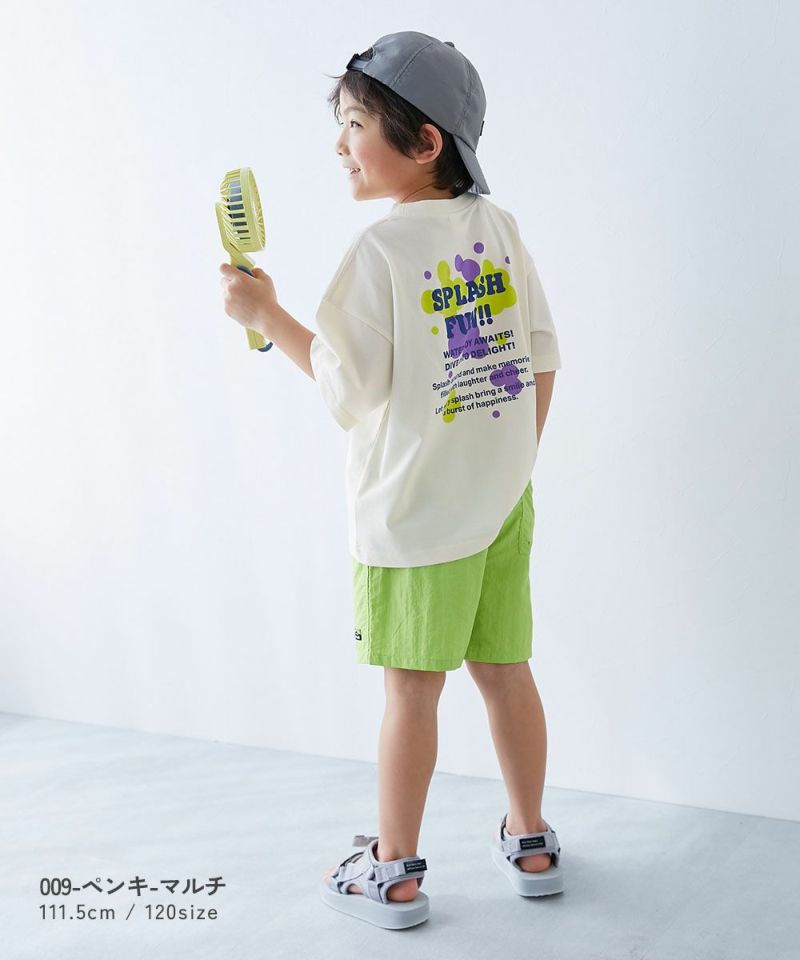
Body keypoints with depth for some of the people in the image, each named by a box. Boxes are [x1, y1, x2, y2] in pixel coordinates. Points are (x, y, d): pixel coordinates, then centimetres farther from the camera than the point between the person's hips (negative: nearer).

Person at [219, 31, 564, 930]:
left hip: (414, 515, -6)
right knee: (506, 671, 14)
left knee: (411, 690, 3)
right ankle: (529, 843, 26)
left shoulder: (382, 248, -15)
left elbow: (352, 390, -14)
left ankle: (394, 872, 17)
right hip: (503, 503, 6)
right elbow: (543, 359, 8)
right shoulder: (500, 227, 4)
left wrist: (267, 316, -6)